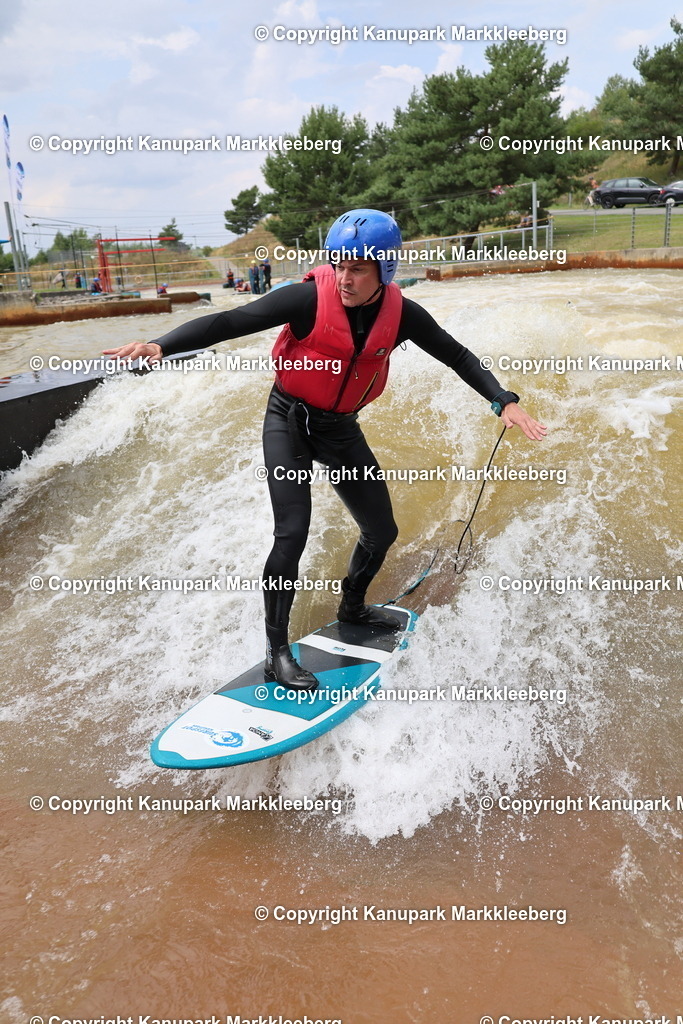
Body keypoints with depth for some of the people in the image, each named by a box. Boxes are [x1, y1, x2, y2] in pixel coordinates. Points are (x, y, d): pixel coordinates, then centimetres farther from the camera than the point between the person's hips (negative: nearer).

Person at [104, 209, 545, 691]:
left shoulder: (401, 314, -13)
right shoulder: (309, 298, -24)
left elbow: (456, 355, 0)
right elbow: (228, 322, -25)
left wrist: (504, 401, -9)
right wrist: (160, 345, -37)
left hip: (341, 429, 5)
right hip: (289, 421, -4)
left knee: (382, 532, 9)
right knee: (293, 533, -19)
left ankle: (352, 607, 38)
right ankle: (277, 651, -3)